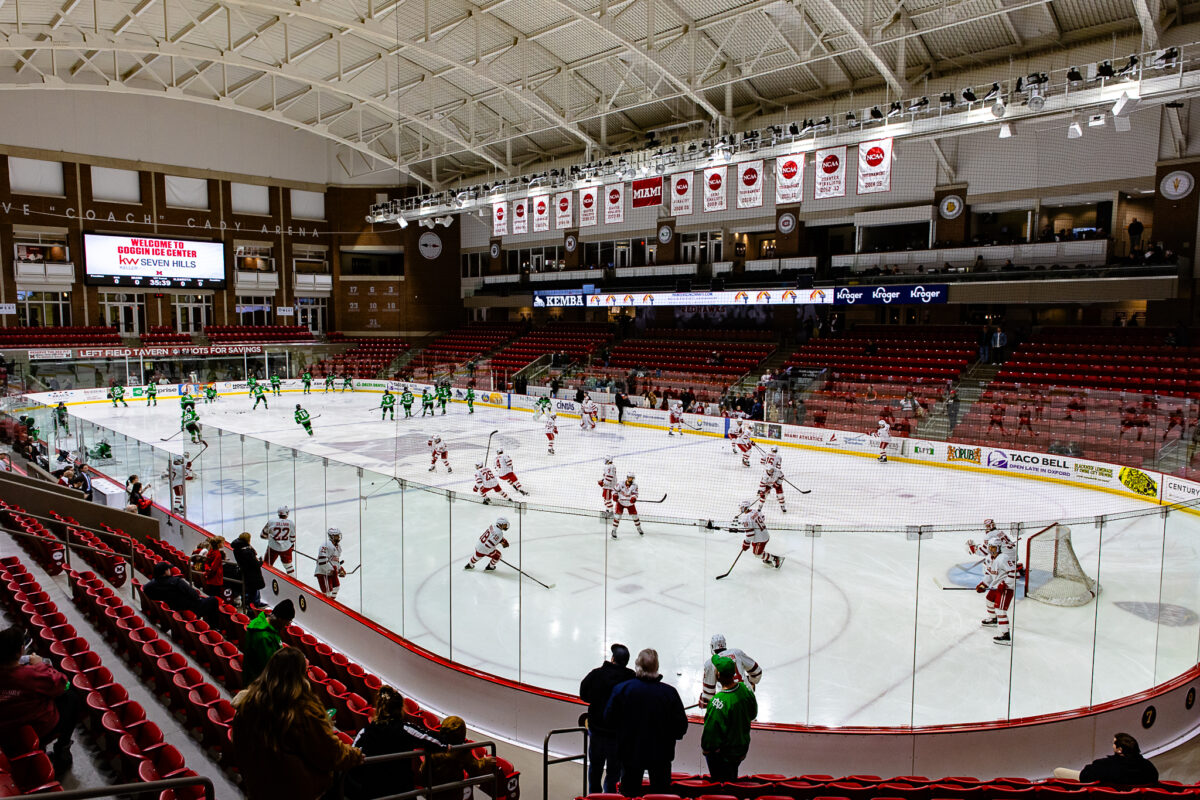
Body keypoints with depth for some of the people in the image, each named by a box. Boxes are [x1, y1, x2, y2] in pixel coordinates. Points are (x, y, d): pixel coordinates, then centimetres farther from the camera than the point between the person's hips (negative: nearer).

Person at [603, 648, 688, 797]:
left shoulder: (621, 689, -13)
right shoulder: (670, 692, -15)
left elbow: (609, 720, -6)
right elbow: (681, 726, -9)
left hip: (630, 753, 1)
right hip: (661, 755, 0)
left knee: (629, 792, 16)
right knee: (660, 792, 16)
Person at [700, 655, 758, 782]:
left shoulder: (718, 702, -35)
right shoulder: (745, 688, -14)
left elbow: (711, 731, -25)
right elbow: (753, 714, 4)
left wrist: (705, 749, -7)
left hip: (721, 754, -6)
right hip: (742, 748, 6)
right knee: (732, 778, 28)